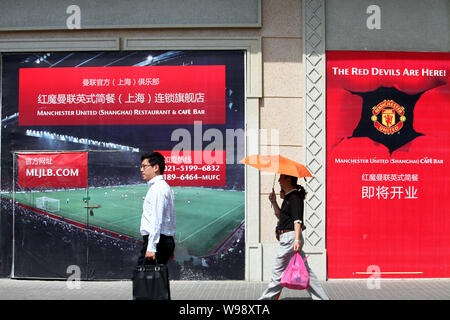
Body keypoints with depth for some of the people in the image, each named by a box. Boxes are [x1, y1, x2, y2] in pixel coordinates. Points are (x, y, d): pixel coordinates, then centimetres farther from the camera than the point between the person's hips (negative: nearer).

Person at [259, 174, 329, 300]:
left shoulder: (294, 197, -13)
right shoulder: (289, 197, 17)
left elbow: (298, 220, -20)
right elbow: (280, 216, 24)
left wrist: (297, 239, -27)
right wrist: (274, 202, 12)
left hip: (290, 238, -10)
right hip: (287, 238, 10)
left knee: (278, 272, -2)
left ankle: (267, 298, 6)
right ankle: (321, 297, 11)